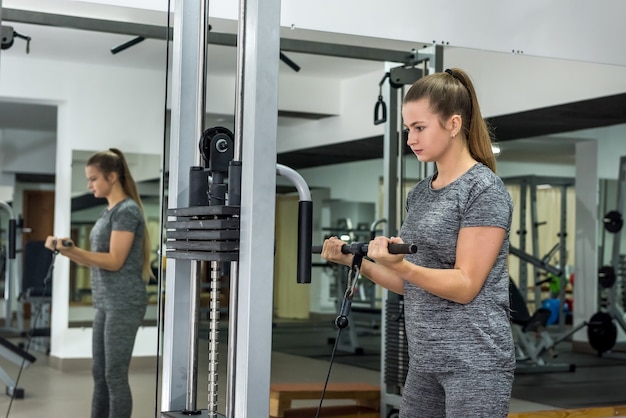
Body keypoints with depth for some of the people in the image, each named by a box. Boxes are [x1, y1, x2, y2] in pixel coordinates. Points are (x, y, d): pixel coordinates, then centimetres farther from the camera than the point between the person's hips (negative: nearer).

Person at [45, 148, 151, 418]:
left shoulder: (127, 210, -12)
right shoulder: (109, 212, 16)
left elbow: (114, 261, -17)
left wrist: (71, 249, -22)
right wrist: (66, 251, 4)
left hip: (124, 304, -9)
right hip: (106, 303, 9)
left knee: (115, 376, -5)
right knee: (100, 374, 11)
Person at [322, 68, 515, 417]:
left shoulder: (484, 190, -10)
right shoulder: (420, 193, 12)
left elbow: (465, 287, -15)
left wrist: (400, 265, -29)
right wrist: (356, 260, 3)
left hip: (475, 361, -7)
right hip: (425, 361, 7)